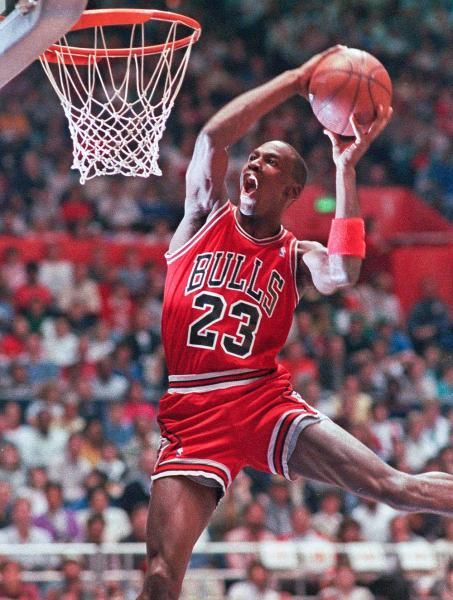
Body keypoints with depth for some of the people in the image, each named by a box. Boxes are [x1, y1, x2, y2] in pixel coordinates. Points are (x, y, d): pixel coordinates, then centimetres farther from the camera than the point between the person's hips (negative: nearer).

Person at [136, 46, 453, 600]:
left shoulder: (295, 257, 9)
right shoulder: (207, 217, 10)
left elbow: (343, 273, -17)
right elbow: (213, 135, -8)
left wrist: (346, 168, -13)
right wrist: (297, 80, -9)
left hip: (265, 402, 1)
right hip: (192, 415, 0)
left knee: (393, 486, -12)